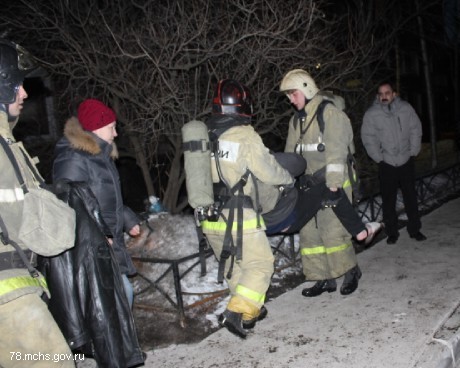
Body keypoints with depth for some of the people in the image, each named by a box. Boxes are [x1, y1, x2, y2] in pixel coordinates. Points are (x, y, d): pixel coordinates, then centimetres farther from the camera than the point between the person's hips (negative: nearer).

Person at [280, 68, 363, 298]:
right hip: (309, 184, 8)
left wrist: (333, 185, -25)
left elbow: (336, 151, -19)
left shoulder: (331, 113, -10)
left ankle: (351, 272, 16)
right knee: (309, 232, 6)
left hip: (333, 184, -7)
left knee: (333, 231, -8)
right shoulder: (296, 120, 14)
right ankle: (324, 279, 17)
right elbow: (290, 154, 16)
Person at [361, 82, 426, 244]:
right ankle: (392, 232, 17)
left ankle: (414, 229, 23)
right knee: (388, 200, 4)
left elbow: (416, 130, 4)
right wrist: (379, 157, -8)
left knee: (411, 197, 11)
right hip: (387, 164, -2)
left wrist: (413, 151, 0)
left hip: (406, 161, 2)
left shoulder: (405, 108, -3)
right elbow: (368, 138, -6)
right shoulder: (371, 113, -8)